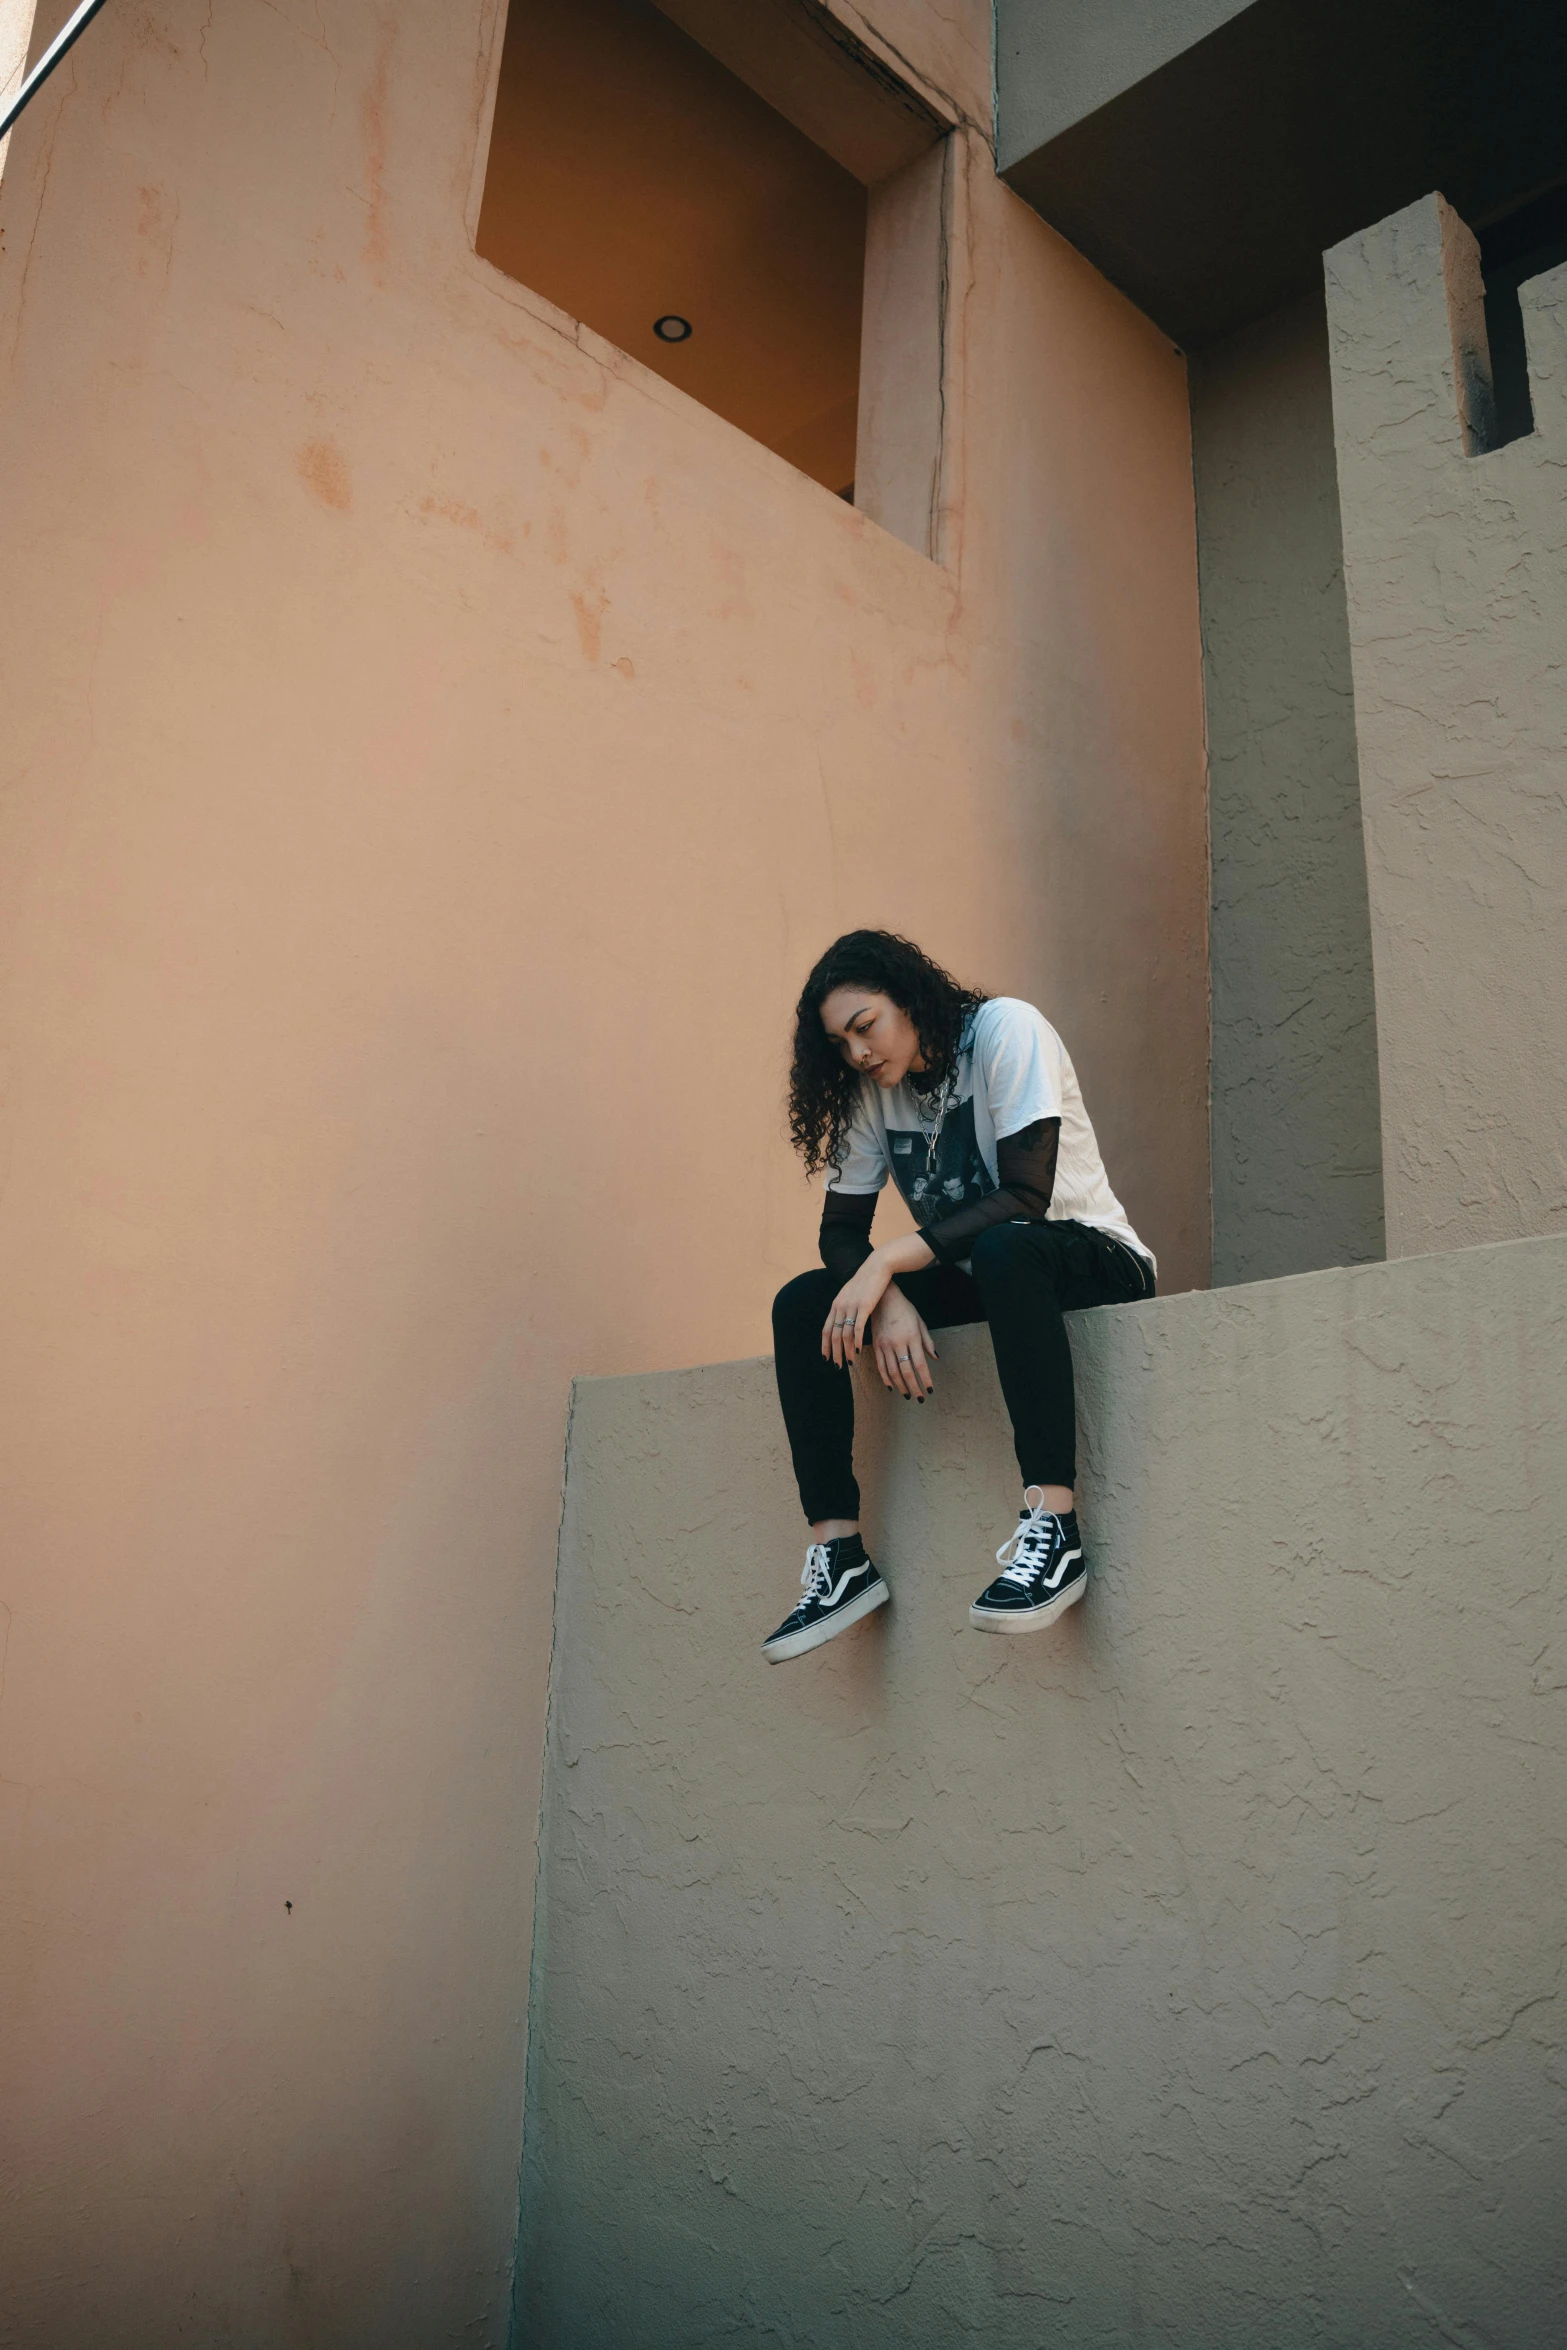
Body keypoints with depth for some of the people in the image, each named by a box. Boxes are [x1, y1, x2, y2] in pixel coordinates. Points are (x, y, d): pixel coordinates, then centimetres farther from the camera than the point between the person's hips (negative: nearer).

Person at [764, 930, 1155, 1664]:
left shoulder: (1006, 1030, -15)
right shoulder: (869, 1091, 3)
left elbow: (1026, 1197, -24)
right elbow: (841, 1230, 0)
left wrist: (889, 1260, -29)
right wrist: (889, 1299, -22)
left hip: (1091, 1257, -6)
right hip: (977, 1282, 6)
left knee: (1003, 1250, -40)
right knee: (801, 1305, -12)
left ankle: (1052, 1527, -41)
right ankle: (838, 1559, -15)